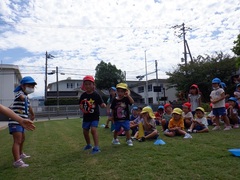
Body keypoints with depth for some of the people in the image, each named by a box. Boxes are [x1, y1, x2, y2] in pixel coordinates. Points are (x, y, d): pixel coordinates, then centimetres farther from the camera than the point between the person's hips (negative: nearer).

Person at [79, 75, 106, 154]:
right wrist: (82, 108, -14)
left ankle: (96, 147, -12)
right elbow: (80, 104, 7)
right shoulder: (83, 95, -1)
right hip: (86, 116, 5)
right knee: (85, 131, 14)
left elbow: (101, 103, -9)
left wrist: (103, 105, -31)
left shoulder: (96, 95, -10)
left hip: (95, 116, -5)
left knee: (93, 129, -20)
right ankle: (88, 145, 38)